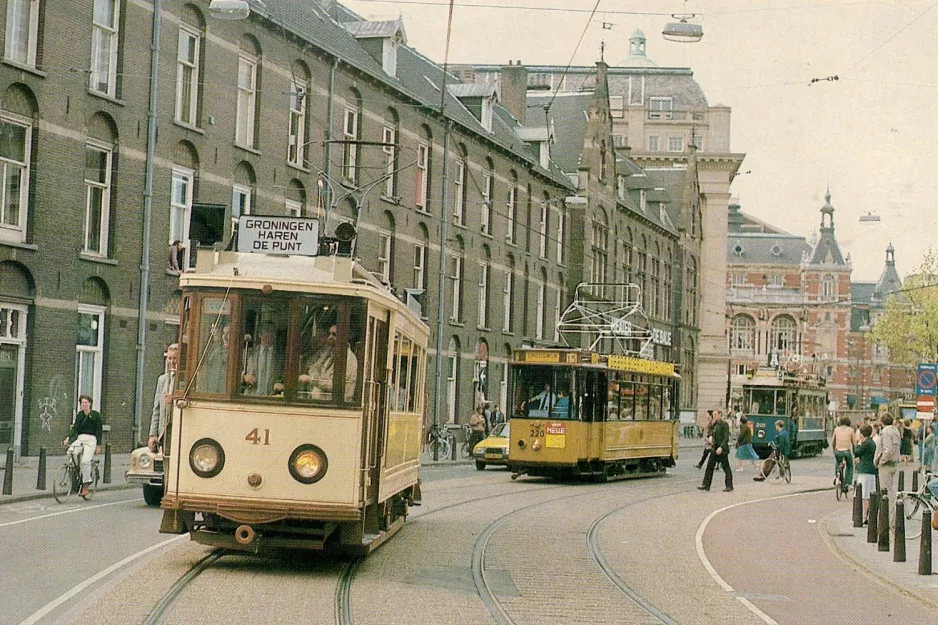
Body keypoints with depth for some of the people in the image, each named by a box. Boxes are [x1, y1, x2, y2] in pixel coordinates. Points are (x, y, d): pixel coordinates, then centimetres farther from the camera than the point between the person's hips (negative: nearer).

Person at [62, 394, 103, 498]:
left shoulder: (95, 414, 2)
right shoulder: (79, 415, 13)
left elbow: (99, 430, 1)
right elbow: (75, 427, 2)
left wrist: (98, 445, -5)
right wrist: (68, 438, -14)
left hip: (91, 439, -5)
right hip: (80, 438, 5)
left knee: (85, 461, -22)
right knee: (70, 452, -23)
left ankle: (85, 487, -15)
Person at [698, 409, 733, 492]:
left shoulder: (724, 424, -11)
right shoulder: (715, 425, 13)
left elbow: (726, 437, -17)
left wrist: (721, 447, -25)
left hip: (722, 449, -8)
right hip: (715, 449, 8)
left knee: (726, 468, -1)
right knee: (710, 466, 4)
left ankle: (729, 486, 6)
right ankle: (706, 485, 6)